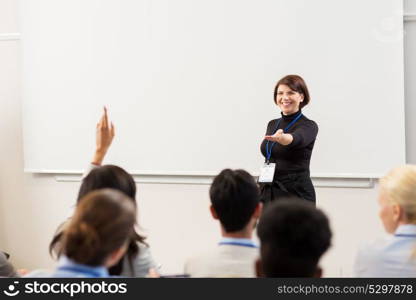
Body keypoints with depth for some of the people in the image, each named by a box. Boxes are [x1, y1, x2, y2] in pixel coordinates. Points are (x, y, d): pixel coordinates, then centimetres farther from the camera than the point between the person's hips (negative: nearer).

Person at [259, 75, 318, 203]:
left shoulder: (308, 126, -8)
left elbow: (296, 139, -32)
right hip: (268, 194, 7)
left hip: (296, 195, -6)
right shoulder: (272, 124, 13)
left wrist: (281, 137, -55)